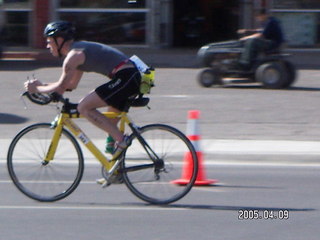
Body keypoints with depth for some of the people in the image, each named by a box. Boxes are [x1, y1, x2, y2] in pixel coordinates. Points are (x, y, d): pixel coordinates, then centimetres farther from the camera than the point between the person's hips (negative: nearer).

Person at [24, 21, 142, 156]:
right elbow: (72, 84, 32)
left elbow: (60, 88, -10)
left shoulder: (74, 55, -8)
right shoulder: (79, 50, 23)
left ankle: (120, 139, -11)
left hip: (124, 78, -10)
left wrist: (36, 88, 4)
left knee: (84, 107, -10)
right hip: (133, 76, 10)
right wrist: (43, 85, 26)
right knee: (109, 123, 22)